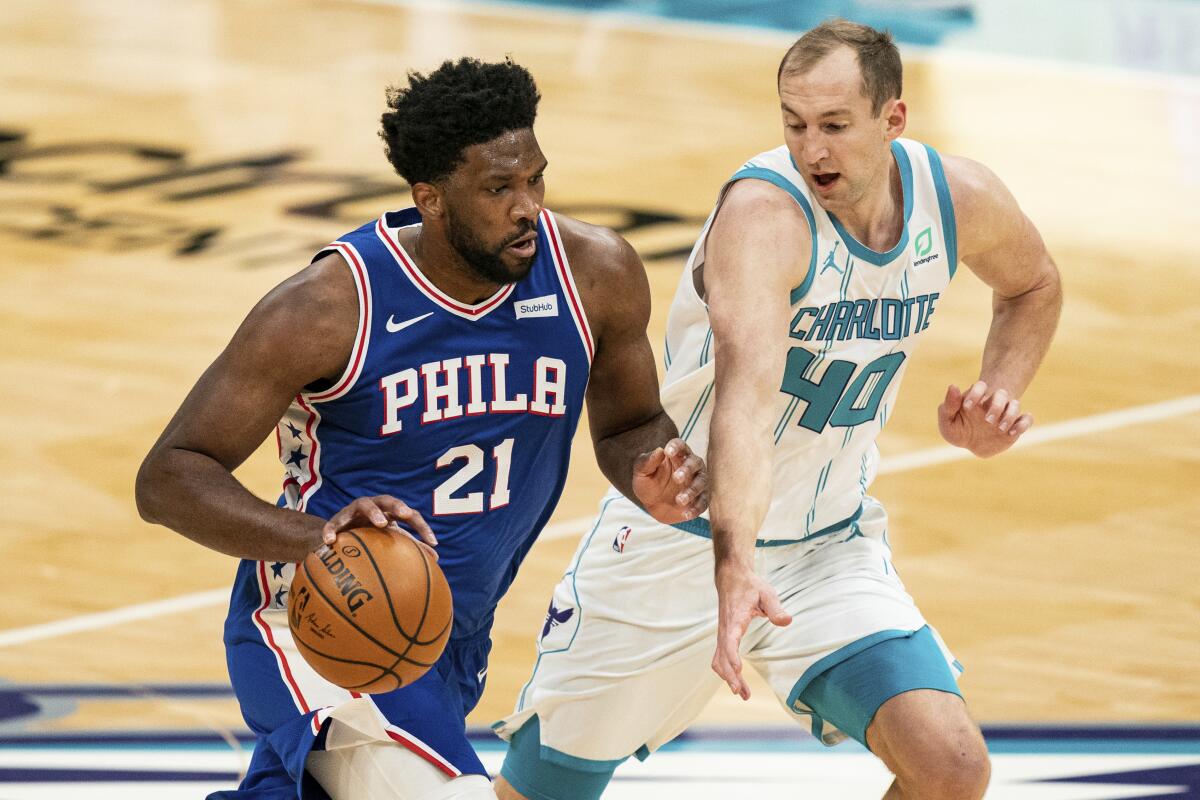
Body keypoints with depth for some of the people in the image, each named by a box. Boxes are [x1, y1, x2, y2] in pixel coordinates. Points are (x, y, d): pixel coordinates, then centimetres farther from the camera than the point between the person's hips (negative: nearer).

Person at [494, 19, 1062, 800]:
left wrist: (999, 394, -3)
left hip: (834, 548, 4)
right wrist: (736, 566, -59)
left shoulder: (959, 198, -8)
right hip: (681, 542, -4)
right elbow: (747, 390, -45)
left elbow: (1034, 285, 17)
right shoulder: (763, 210, -28)